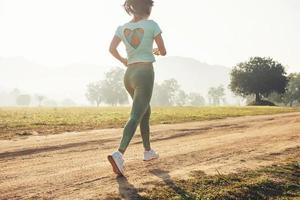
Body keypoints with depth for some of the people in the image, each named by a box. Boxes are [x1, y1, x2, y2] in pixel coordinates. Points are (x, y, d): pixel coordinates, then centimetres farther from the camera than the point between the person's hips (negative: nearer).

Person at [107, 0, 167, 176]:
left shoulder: (122, 28, 9)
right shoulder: (152, 24, -2)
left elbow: (112, 49, -4)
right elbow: (163, 51, 2)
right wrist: (156, 52, 26)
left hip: (129, 75, 6)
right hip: (145, 74, -6)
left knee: (146, 111, 24)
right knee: (136, 117, -15)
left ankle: (148, 151, 31)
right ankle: (119, 154, -33)